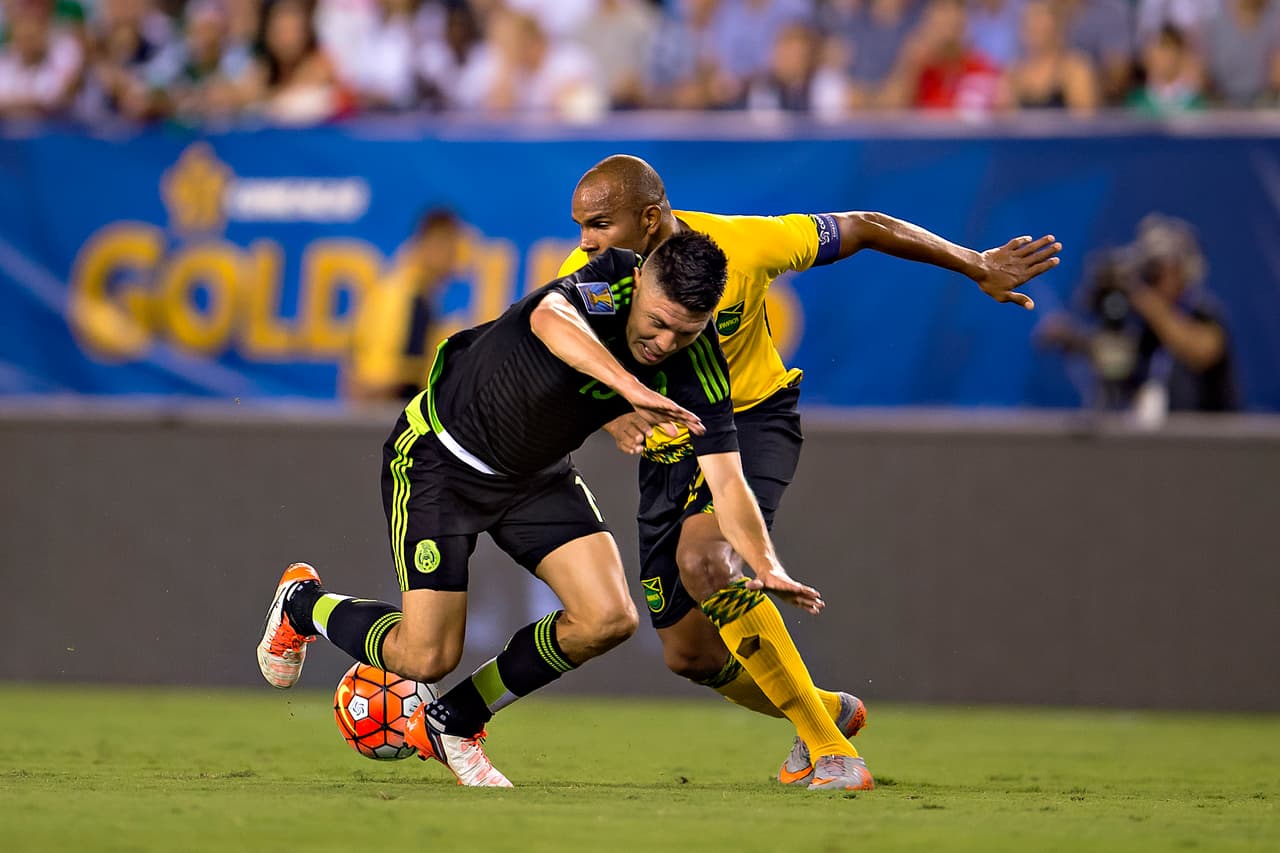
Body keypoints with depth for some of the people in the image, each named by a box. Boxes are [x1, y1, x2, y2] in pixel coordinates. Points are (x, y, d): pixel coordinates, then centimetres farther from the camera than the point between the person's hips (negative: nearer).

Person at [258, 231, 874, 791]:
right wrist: (630, 387, -69)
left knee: (607, 618, -13)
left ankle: (452, 723, 9)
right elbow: (550, 319, -53)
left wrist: (766, 564, -37)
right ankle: (303, 603, 22)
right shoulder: (609, 279, -29)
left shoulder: (699, 367, -16)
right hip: (439, 456, -5)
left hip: (538, 475, 5)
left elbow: (725, 479, -21)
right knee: (427, 657, -11)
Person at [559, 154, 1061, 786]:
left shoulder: (740, 246, -21)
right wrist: (610, 411, -49)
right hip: (665, 448, 5)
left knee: (702, 560, -33)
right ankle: (827, 710, 34)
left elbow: (861, 229, -8)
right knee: (689, 655, 5)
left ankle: (826, 748, -28)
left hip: (751, 423, -5)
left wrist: (978, 268, 0)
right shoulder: (588, 275, -16)